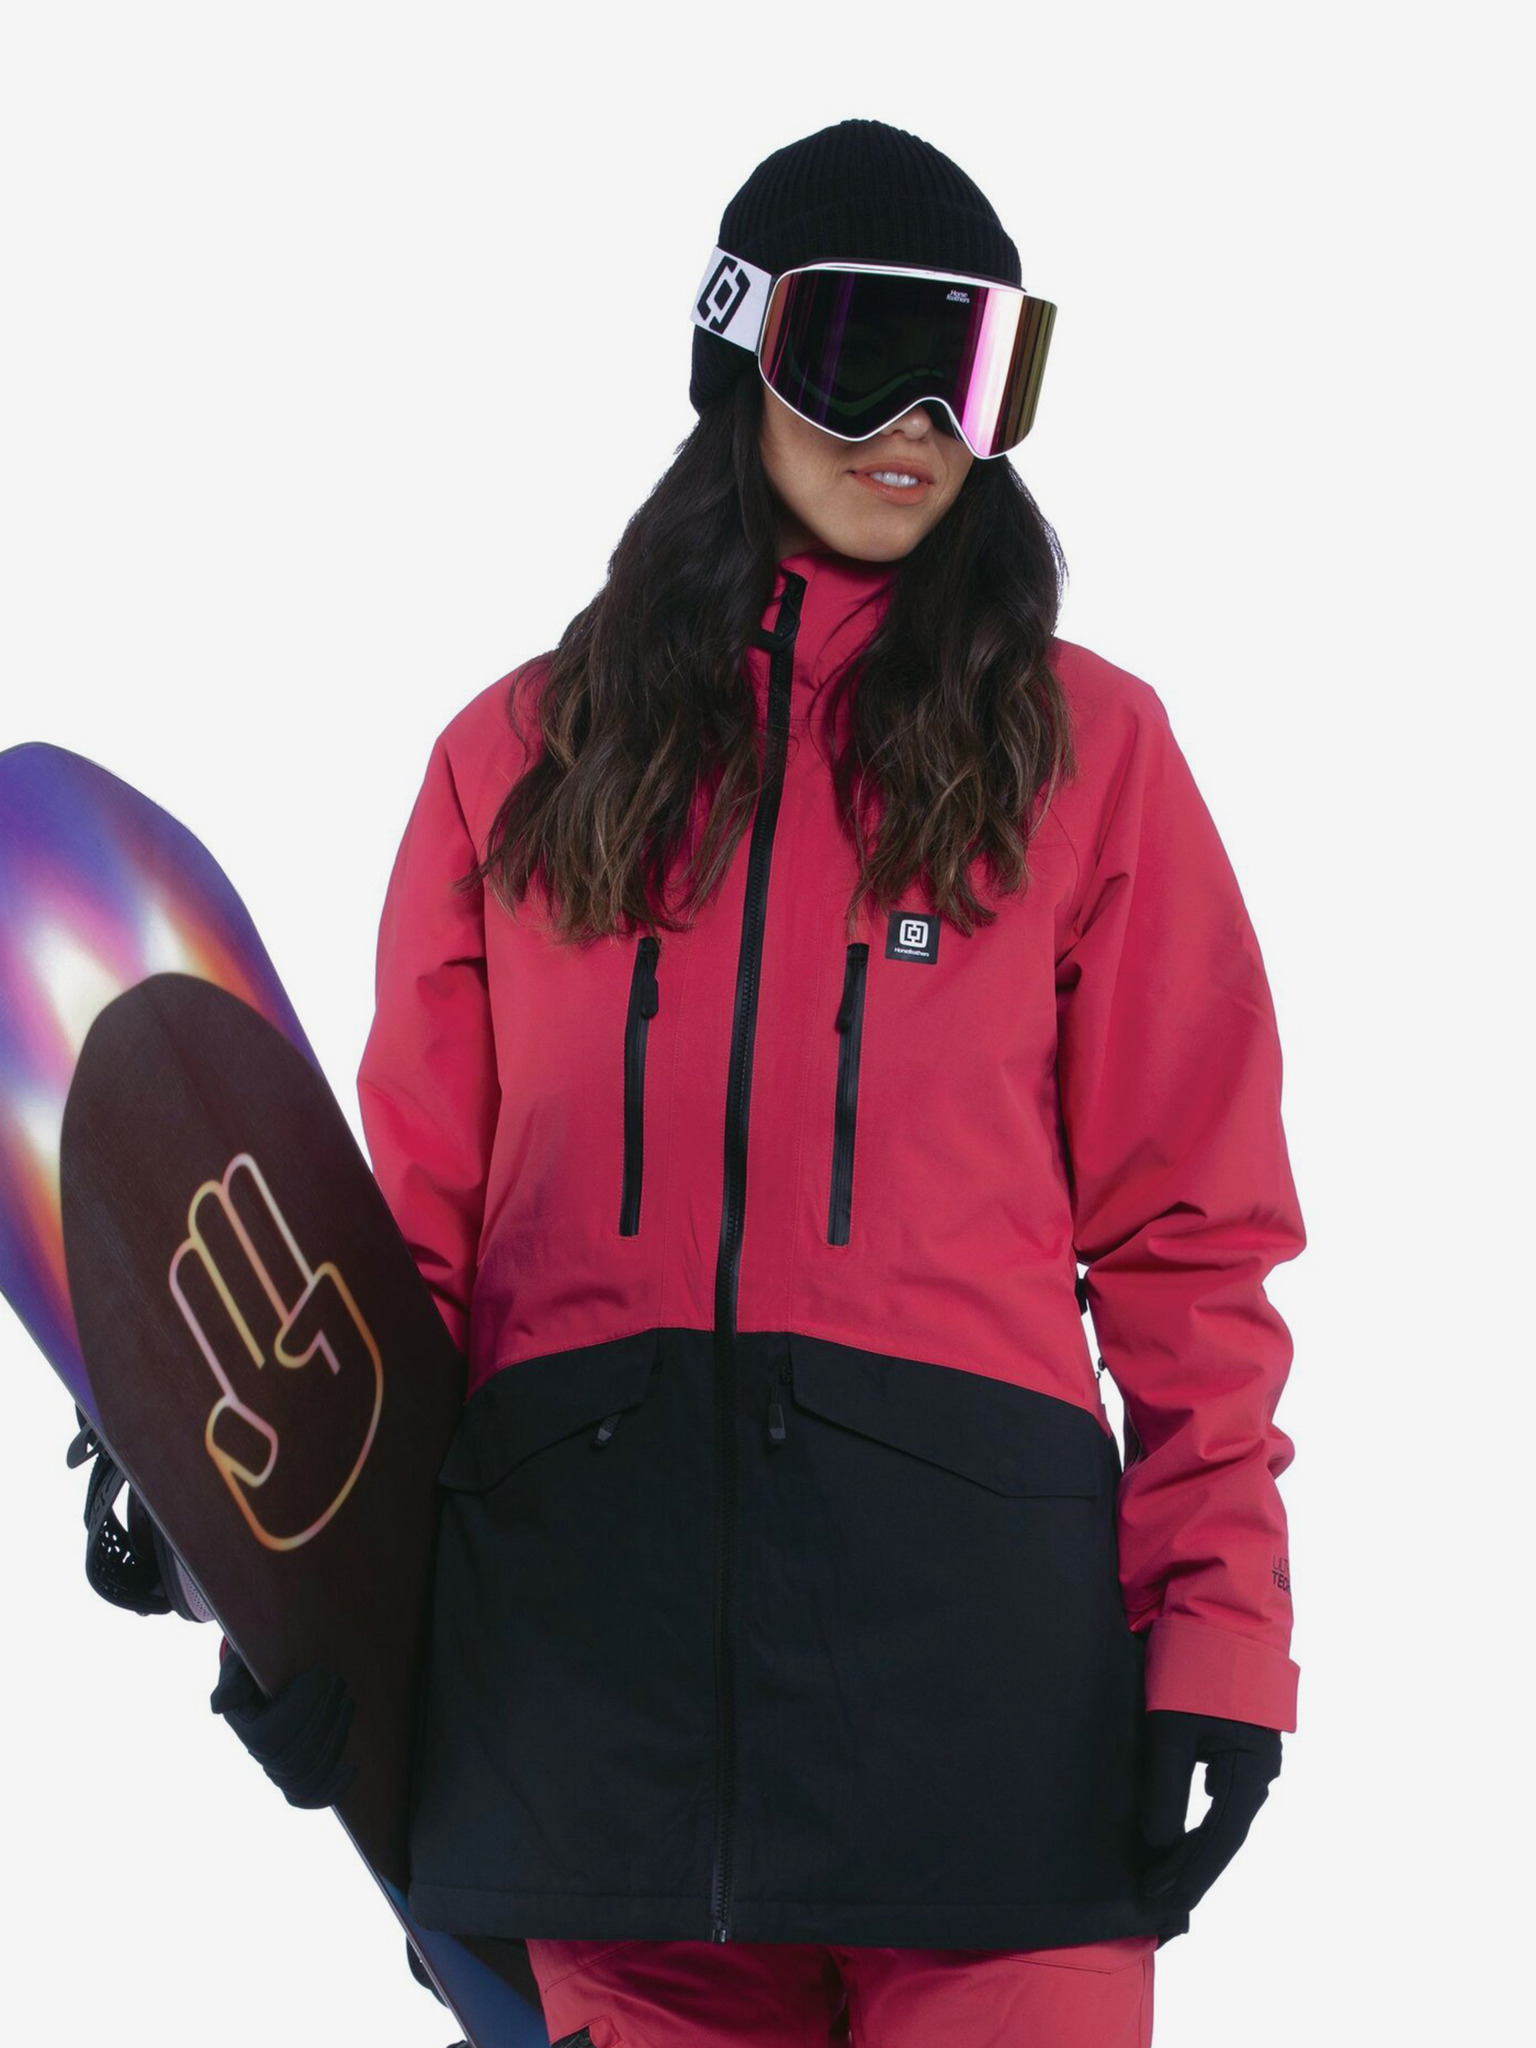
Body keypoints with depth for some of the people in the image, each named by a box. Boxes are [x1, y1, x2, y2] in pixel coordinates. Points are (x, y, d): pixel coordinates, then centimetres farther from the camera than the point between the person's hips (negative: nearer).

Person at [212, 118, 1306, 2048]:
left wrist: (1217, 1632, -4)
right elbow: (423, 1205, 13)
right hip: (583, 1582, 2)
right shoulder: (520, 758, 15)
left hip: (977, 1590, -1)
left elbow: (1187, 1232, 6)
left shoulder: (1087, 745, 10)